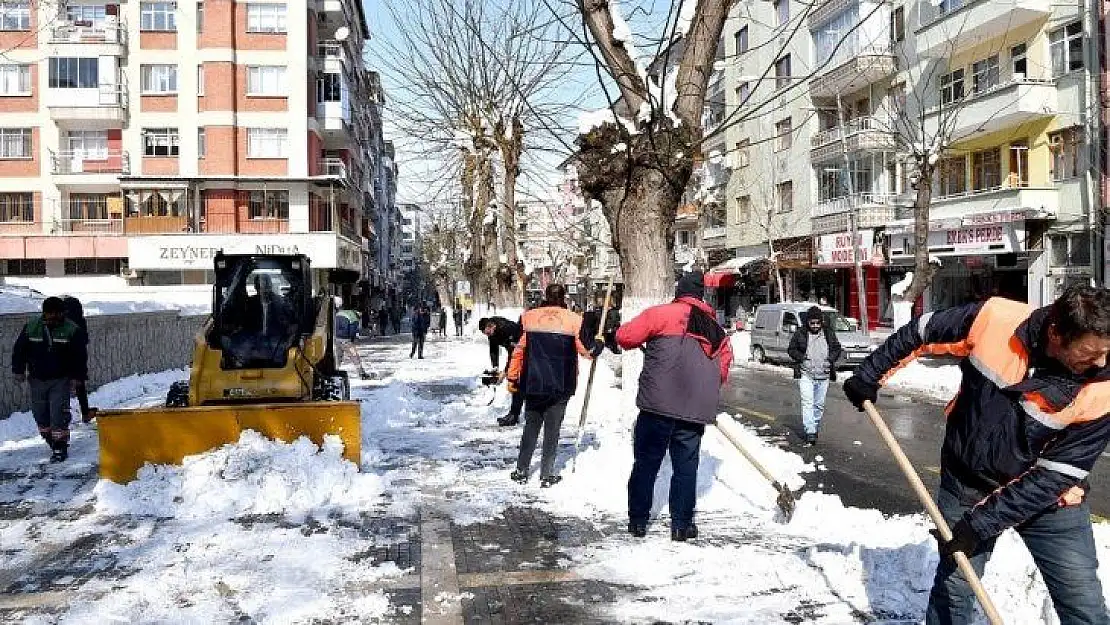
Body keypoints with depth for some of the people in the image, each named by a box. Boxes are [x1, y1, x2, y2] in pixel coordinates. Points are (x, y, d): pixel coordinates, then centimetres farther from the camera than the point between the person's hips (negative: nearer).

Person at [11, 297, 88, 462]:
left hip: (60, 380, -4)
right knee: (40, 413, 9)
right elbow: (19, 350, 10)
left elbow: (80, 356, -3)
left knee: (58, 414, -9)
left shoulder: (72, 330, -6)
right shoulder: (31, 327, 1)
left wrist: (77, 376, -6)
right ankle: (52, 442, 27)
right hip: (37, 380, 4)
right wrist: (18, 370, 4)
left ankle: (60, 448, -2)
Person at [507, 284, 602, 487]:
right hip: (560, 387, -2)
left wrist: (513, 378, 10)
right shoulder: (574, 320, -6)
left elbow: (518, 349, 1)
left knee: (530, 428, 15)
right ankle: (547, 475, 11)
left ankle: (521, 471, 19)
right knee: (552, 430, 8)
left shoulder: (528, 317, 0)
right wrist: (600, 345, 19)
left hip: (533, 384, 2)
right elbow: (588, 350, -3)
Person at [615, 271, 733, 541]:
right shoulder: (716, 330, 16)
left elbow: (625, 337, -2)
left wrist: (645, 337, 18)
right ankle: (681, 525, 17)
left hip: (658, 406, -3)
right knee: (686, 467, 13)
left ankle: (638, 521, 15)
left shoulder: (661, 314, -2)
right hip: (695, 411, 4)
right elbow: (723, 370, 19)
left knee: (646, 462, 9)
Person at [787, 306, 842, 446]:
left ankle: (815, 428, 28)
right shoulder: (800, 333, -1)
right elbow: (791, 349, 6)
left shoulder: (829, 333, 6)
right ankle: (810, 432, -16)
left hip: (823, 376, 3)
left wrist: (831, 358, -4)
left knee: (819, 404, 11)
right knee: (807, 403, -13)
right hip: (805, 375, -3)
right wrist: (801, 357, -11)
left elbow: (837, 348, 15)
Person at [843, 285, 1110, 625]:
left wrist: (980, 525, -22)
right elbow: (921, 331, -4)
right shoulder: (994, 319, -23)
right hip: (966, 484, 1)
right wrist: (870, 375, 0)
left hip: (1049, 501, 0)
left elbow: (1054, 476, -20)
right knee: (953, 590, 11)